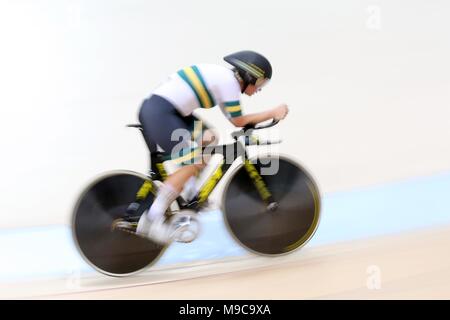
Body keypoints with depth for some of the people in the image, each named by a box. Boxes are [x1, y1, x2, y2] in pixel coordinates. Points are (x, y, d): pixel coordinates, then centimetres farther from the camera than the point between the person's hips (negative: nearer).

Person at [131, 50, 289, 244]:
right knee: (193, 163, -10)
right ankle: (151, 220, -9)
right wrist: (272, 113, 5)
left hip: (153, 107, 10)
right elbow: (238, 121, -2)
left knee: (208, 138, 16)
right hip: (160, 113, -10)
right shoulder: (230, 82, -8)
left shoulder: (223, 76, 20)